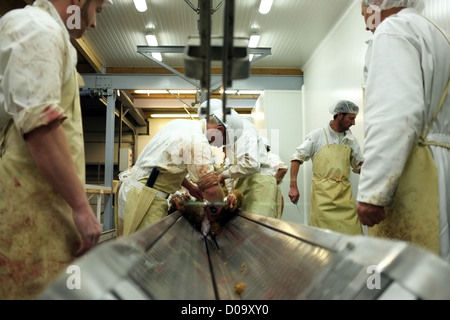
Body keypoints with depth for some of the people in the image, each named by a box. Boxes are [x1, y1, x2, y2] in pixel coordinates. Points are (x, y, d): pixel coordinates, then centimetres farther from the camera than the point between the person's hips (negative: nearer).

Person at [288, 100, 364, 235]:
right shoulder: (317, 135, -1)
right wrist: (293, 186, -9)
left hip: (345, 193, 4)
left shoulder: (351, 140, 11)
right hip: (322, 193, -4)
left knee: (353, 232, -1)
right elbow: (297, 158, -2)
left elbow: (358, 167, 20)